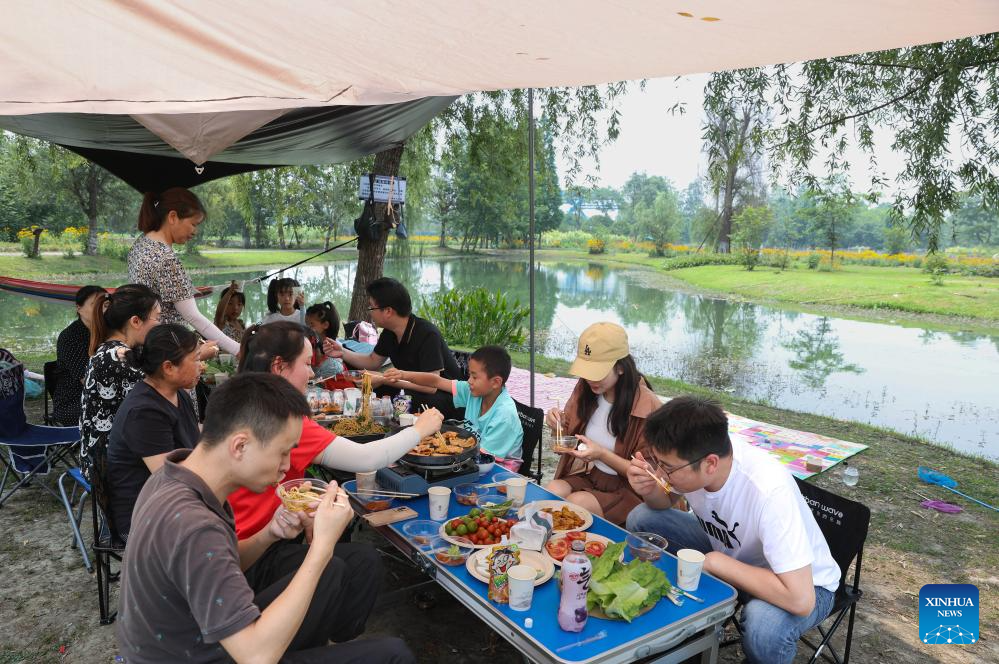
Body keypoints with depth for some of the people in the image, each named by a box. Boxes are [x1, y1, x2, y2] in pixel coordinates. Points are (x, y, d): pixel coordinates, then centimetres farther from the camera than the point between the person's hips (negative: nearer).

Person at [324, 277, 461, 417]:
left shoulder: (427, 334, -26)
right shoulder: (389, 332, -1)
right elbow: (373, 361, 17)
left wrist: (384, 380, -28)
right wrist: (342, 352, 1)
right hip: (414, 389, 7)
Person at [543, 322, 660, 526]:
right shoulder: (585, 389, -1)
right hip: (586, 476, 5)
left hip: (626, 489, -4)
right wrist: (558, 425, -12)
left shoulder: (648, 407, -17)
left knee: (575, 503, -29)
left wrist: (602, 454, -25)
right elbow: (569, 438, 12)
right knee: (551, 490, -26)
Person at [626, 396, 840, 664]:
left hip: (804, 584, -5)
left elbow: (800, 600, -39)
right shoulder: (690, 454, -21)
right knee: (642, 519, -8)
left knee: (764, 625, -38)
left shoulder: (769, 491, -38)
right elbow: (665, 501, 1)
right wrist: (649, 490, -22)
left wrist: (715, 561, -29)